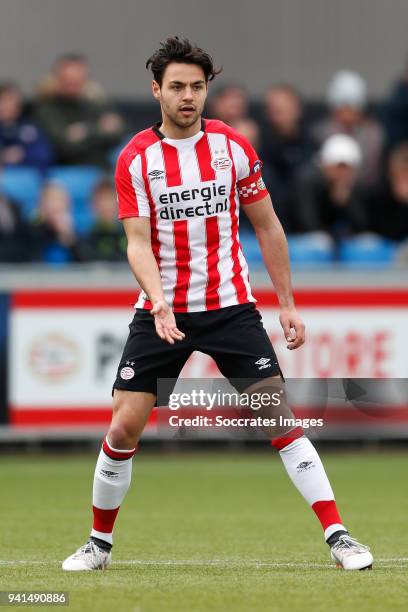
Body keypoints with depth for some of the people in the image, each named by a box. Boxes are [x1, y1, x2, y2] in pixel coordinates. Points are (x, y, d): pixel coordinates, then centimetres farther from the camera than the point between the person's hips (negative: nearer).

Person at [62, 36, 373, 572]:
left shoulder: (233, 147, -1)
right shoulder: (135, 159, -4)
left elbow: (268, 227, 8)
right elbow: (138, 243, -10)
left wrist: (287, 304, 6)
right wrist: (159, 303, -27)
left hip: (230, 305, 0)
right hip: (161, 311, 0)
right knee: (124, 427, -4)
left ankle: (338, 537, -7)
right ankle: (99, 543, 15)